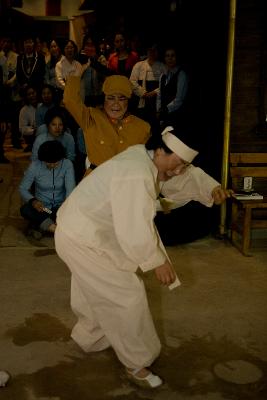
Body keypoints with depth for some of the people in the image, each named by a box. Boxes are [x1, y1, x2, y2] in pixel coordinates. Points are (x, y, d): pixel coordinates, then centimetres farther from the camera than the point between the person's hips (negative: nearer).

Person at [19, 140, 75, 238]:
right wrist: (33, 201, -28)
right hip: (41, 207, 0)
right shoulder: (35, 166, -11)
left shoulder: (67, 164, -12)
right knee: (25, 209, -31)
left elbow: (70, 189, -20)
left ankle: (40, 224, -23)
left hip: (60, 207, 0)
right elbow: (22, 188, -6)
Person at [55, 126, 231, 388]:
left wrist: (211, 190, -2)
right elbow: (135, 231, -30)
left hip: (85, 232, 10)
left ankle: (89, 338, 49)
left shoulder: (146, 157, -2)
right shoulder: (136, 176, -32)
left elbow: (188, 176, 12)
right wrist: (158, 261, -17)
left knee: (98, 293, 26)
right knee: (127, 297, -2)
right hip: (83, 240, -10)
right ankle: (137, 364, 15)